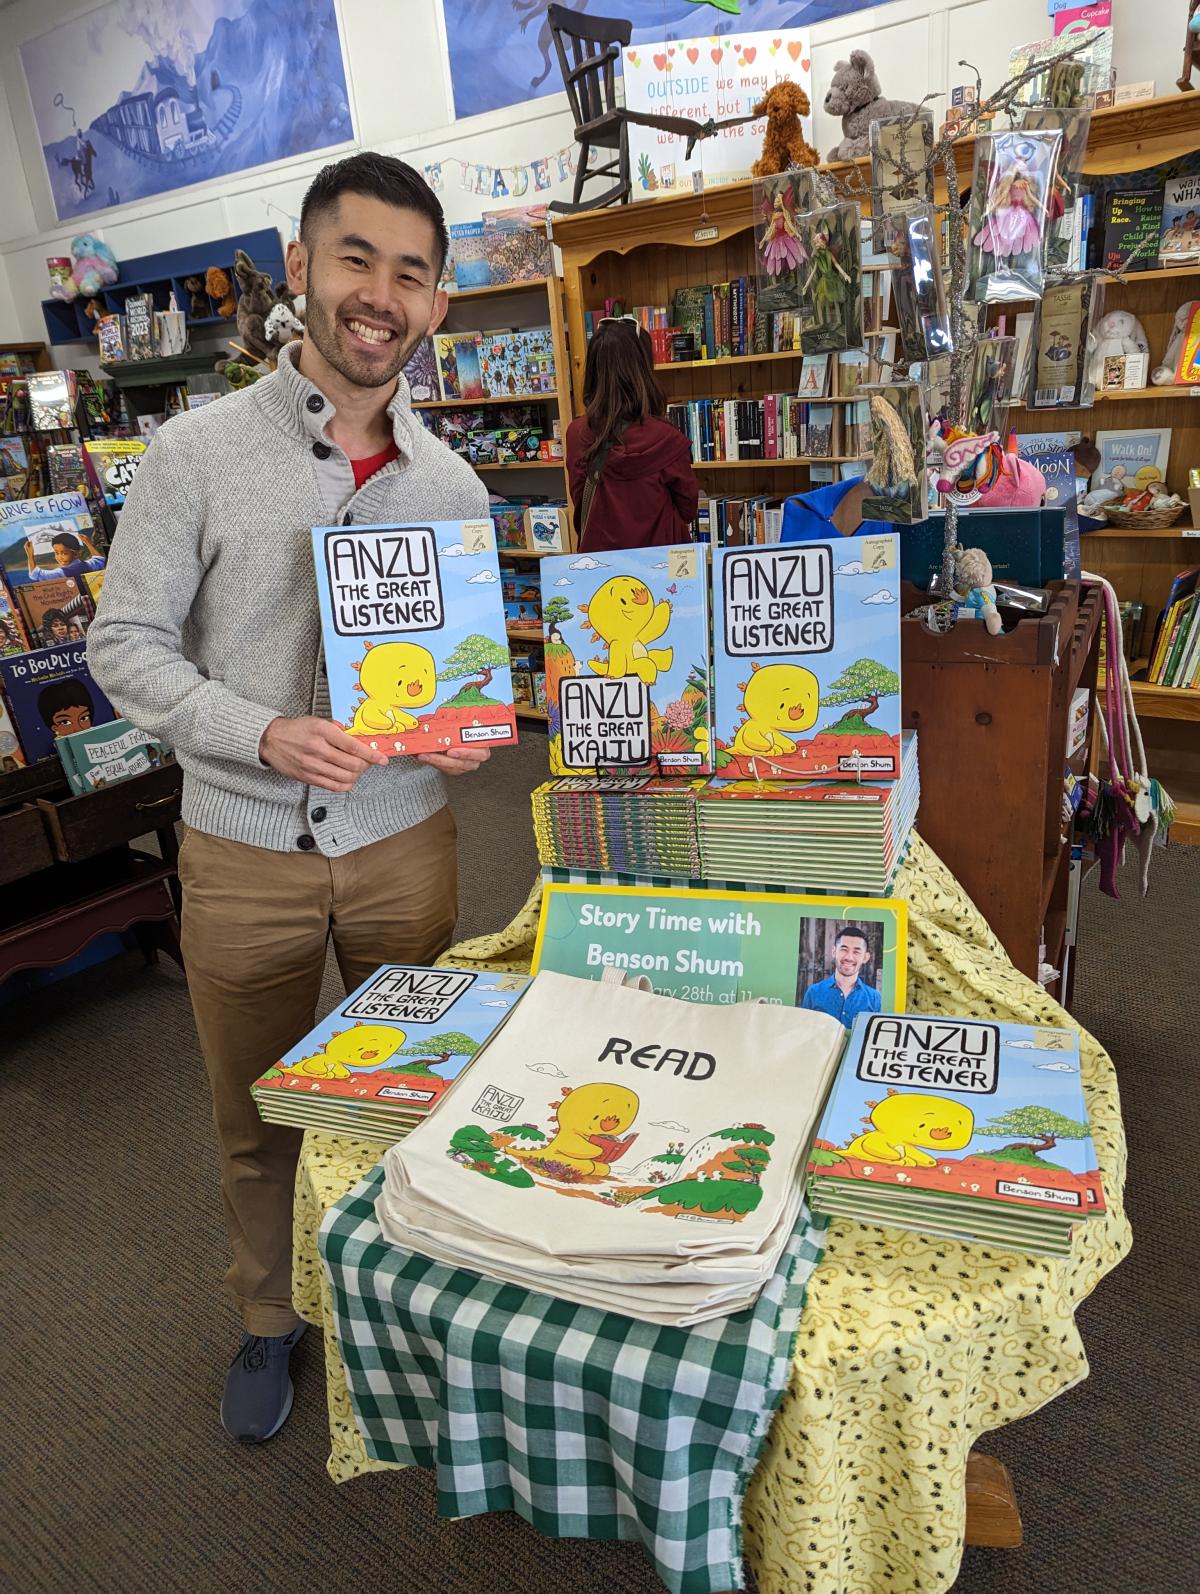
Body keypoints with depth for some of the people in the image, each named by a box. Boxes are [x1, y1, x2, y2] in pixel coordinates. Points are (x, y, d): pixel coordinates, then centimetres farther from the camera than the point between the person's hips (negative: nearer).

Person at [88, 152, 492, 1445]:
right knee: (256, 1117, 16)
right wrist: (263, 734, -22)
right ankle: (268, 1318, 43)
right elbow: (126, 645, -6)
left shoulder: (452, 485, 3)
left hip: (402, 840, 2)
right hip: (242, 850, -2)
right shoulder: (197, 451, -7)